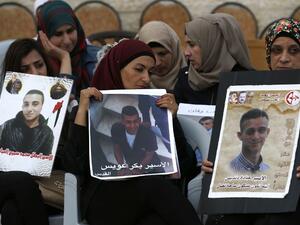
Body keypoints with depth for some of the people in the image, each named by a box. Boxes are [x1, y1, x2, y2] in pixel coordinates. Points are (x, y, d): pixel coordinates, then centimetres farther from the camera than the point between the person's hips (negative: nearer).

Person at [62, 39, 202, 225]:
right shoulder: (92, 107, 10)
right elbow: (75, 166, -3)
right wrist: (82, 111, -6)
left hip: (148, 196, 2)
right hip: (104, 201, -2)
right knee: (155, 184, -34)